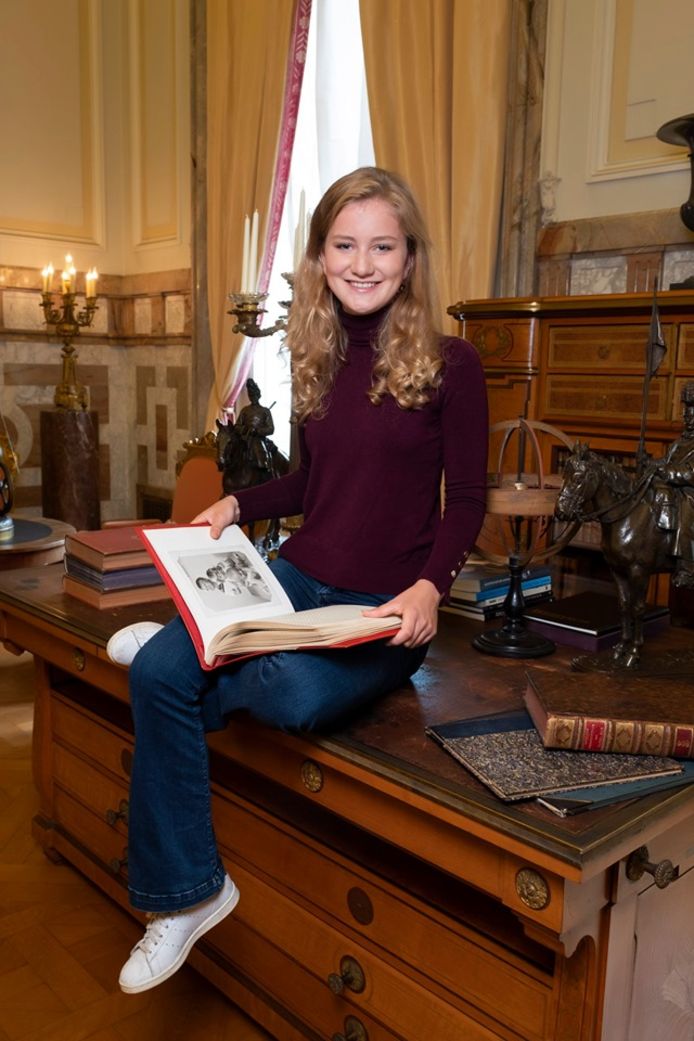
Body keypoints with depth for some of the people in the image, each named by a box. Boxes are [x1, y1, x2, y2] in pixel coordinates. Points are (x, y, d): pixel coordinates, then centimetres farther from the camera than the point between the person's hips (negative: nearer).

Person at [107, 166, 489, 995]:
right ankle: (185, 891, -2)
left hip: (388, 610, -4)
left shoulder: (449, 364, -7)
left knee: (297, 695, -35)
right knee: (157, 673, -19)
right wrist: (236, 505, 1)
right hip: (297, 576, 5)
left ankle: (188, 656, 1)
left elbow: (466, 497, -4)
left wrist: (431, 586, -21)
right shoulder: (318, 361, 9)